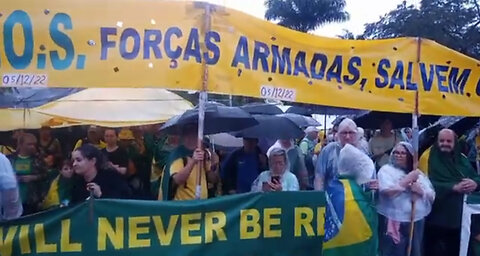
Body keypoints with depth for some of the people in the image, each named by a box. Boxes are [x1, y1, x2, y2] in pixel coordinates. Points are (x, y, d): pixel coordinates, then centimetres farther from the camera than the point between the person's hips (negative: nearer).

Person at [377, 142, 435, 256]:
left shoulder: (418, 173, 12)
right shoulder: (386, 169, -2)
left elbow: (432, 196, 9)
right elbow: (388, 191, -19)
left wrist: (421, 191, -12)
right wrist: (409, 178, -14)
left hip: (416, 222, 5)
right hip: (394, 222, -5)